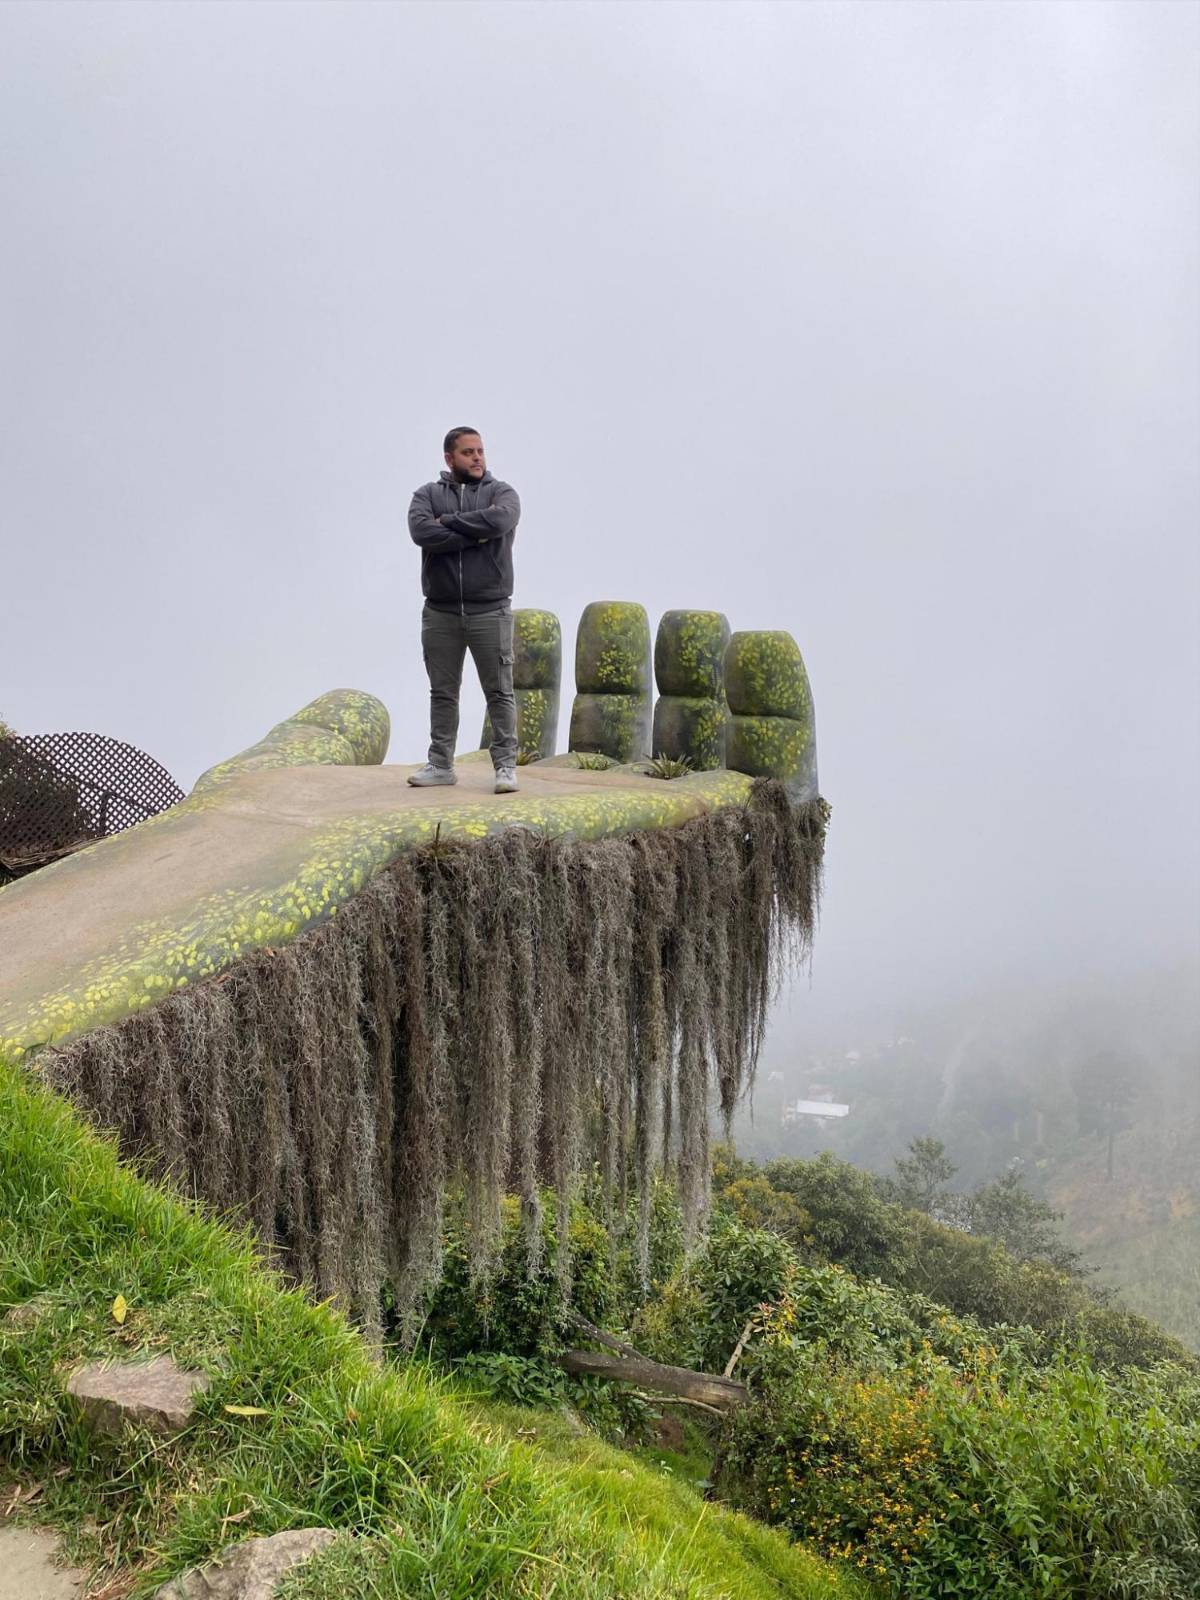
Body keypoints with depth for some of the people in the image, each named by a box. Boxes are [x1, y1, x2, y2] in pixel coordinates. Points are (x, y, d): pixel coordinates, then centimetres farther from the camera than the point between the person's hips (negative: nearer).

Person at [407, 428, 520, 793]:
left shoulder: (501, 492, 2)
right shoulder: (427, 495, 6)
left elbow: (500, 520, -21)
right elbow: (421, 532, -15)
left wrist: (449, 521, -11)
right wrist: (475, 535, -15)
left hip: (489, 611, -2)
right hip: (440, 613, 2)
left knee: (499, 692, -1)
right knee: (442, 693, 9)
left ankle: (506, 766, 3)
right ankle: (441, 765, 17)